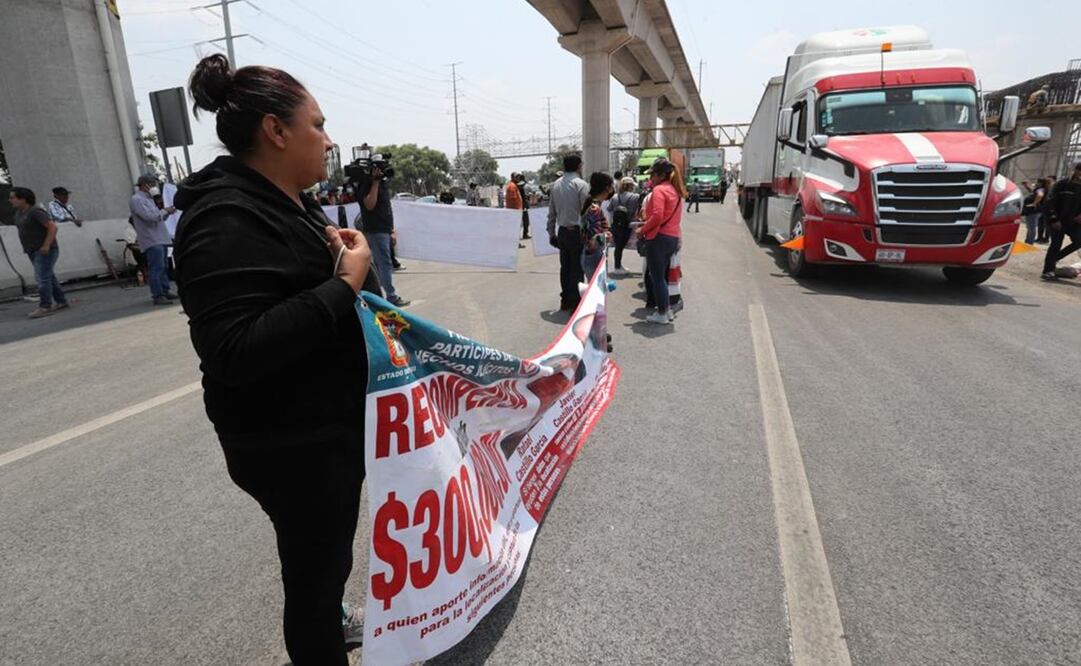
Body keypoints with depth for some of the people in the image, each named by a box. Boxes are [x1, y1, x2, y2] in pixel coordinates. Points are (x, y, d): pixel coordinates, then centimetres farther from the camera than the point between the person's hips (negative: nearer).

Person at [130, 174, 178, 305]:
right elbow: (149, 216, -21)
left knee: (163, 267, 14)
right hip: (151, 240, -10)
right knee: (157, 268, -12)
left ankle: (165, 291, 21)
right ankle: (158, 296, -11)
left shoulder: (148, 199, 21)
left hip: (160, 239, 10)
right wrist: (165, 211, -10)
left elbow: (158, 217, 24)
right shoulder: (137, 200, -10)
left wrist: (167, 212, 7)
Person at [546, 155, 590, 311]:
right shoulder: (581, 184, -10)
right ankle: (576, 304, 6)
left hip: (562, 232, 6)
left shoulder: (555, 185, 8)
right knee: (577, 269, 1)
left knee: (565, 267, 15)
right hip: (577, 232, -6)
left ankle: (565, 301, 24)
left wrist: (551, 233, 18)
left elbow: (551, 212, 11)